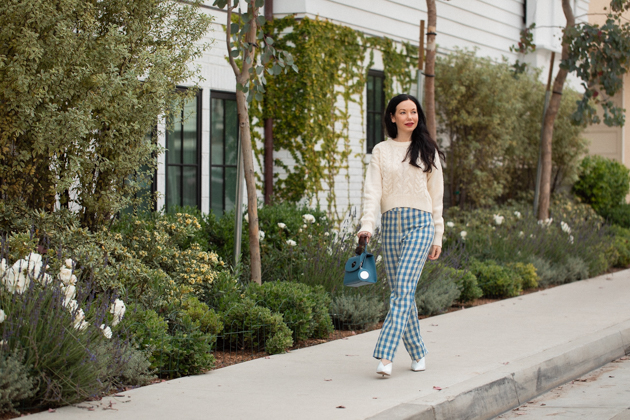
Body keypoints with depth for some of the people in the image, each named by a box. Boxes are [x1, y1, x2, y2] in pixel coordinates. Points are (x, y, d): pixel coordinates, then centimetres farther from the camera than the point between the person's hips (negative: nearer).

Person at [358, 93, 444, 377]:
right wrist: (367, 225, -14)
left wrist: (438, 237, 6)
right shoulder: (380, 151, 11)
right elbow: (372, 190, 1)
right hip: (390, 225, 2)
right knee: (400, 292, 3)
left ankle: (385, 355, -22)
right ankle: (418, 353, 17)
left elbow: (436, 196, 10)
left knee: (403, 289, -15)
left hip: (419, 224, -2)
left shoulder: (428, 151, 10)